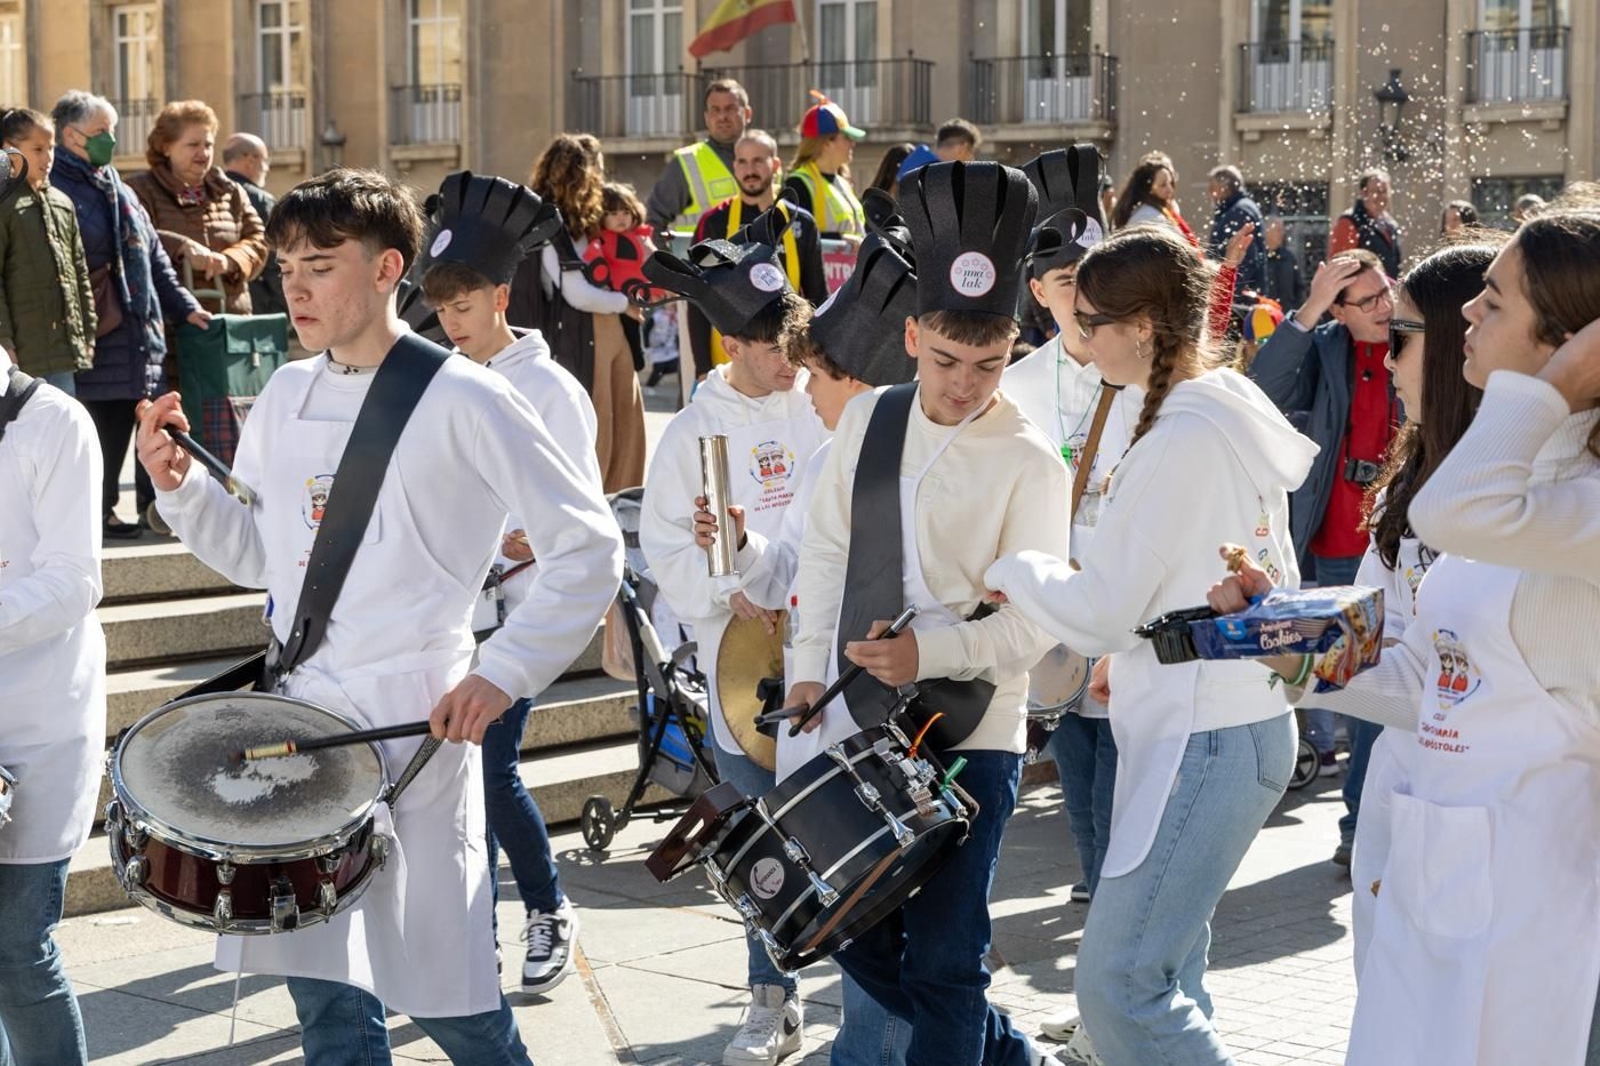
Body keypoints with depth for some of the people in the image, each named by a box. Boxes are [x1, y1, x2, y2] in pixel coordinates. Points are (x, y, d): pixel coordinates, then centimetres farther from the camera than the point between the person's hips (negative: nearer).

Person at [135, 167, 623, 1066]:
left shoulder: (461, 399, -10)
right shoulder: (288, 396, 9)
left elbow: (590, 546, -10)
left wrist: (502, 671, -16)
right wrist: (180, 484, 1)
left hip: (414, 721, -6)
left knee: (443, 990, 1)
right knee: (324, 989, 12)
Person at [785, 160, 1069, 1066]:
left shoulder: (1031, 465, -11)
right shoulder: (868, 420, 4)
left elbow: (1034, 623, -14)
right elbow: (828, 549, 12)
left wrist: (931, 653, -27)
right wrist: (812, 669, 7)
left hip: (969, 740, -6)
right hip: (860, 726, 6)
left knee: (943, 961, -3)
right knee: (855, 933, 14)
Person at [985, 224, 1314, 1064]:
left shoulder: (1179, 443, -21)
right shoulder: (1234, 416, 9)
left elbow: (1096, 612, -17)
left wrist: (1014, 571, 2)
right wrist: (1133, 651, 16)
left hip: (1203, 741, -10)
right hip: (1241, 715, 10)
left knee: (1117, 987, -11)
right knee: (1166, 968, 17)